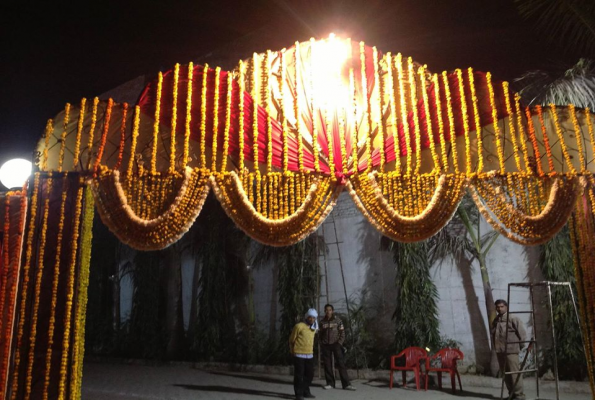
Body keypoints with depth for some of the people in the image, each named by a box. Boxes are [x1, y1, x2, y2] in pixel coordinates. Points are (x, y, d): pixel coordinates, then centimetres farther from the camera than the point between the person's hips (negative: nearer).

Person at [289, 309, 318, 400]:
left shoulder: (314, 329, 10)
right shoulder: (299, 326, -12)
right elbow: (291, 339, -2)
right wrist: (292, 350, 7)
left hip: (310, 355, 7)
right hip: (299, 355, -7)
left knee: (309, 374, 11)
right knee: (299, 375, -2)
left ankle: (306, 392, 25)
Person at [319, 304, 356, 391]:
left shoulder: (338, 321, 0)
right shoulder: (322, 322, 6)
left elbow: (342, 333, 0)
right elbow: (321, 335, 12)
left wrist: (339, 343, -11)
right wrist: (321, 346, 5)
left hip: (336, 345, -2)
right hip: (325, 345, 2)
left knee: (341, 363, -7)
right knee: (327, 365, 3)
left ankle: (346, 384, -8)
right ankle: (330, 383, 12)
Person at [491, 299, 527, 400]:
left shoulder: (513, 318, -8)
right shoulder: (495, 320, 14)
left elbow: (522, 333, -8)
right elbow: (493, 334, 23)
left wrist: (519, 346, -4)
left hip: (511, 350, -7)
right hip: (499, 351, 7)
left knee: (515, 372, -7)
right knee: (505, 373, 12)